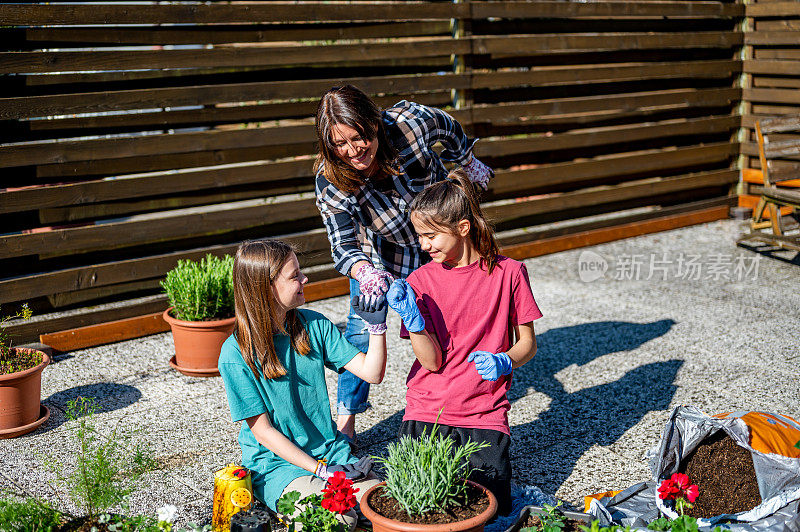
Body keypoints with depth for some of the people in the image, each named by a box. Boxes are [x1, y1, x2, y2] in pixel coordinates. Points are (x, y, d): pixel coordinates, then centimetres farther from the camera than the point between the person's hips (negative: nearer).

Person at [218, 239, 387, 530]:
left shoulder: (314, 325, 1)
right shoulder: (236, 354, -13)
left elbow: (371, 372, 1)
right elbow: (262, 431, -12)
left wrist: (377, 325, -15)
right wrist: (321, 471, -17)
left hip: (331, 452, 4)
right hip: (276, 465, -4)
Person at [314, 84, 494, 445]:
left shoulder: (410, 121, -34)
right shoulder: (330, 181, -33)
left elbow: (450, 130, -10)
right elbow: (343, 245, -36)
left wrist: (468, 164, 8)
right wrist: (365, 272, -58)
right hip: (380, 249, -1)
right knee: (362, 329, -10)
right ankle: (346, 419, 4)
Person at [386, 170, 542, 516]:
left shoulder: (508, 273, -3)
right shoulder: (420, 282, -2)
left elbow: (527, 344, 4)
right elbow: (432, 361, -8)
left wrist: (504, 361, -18)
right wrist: (411, 317, -24)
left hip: (484, 413, -1)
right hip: (427, 411, 1)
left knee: (492, 505, -13)